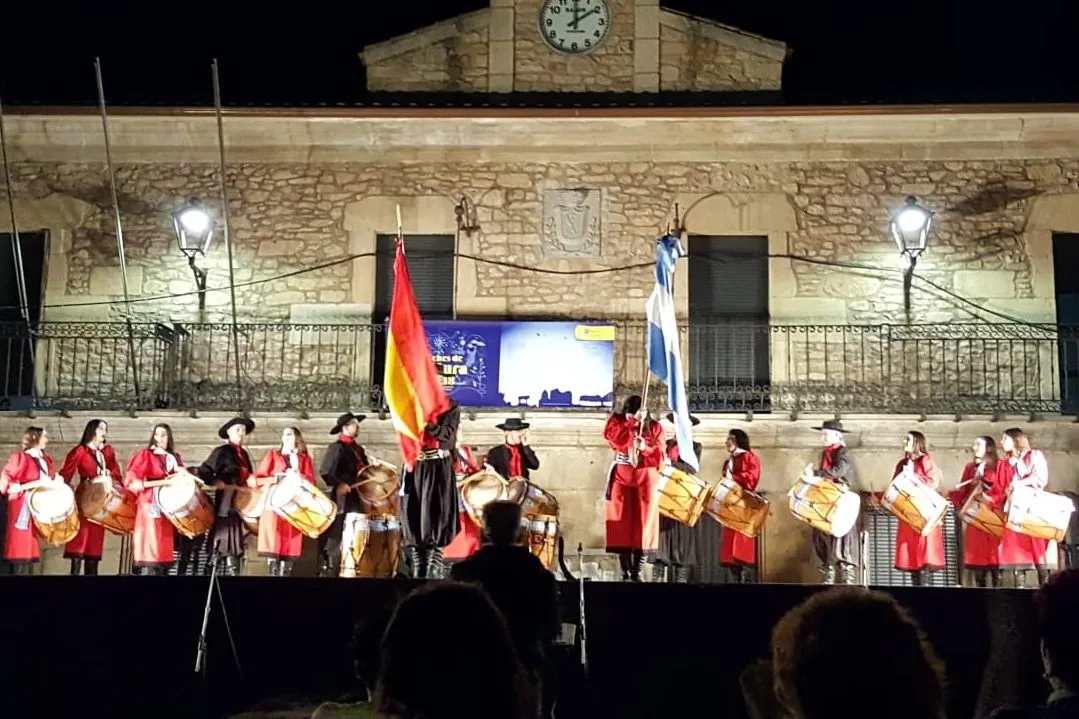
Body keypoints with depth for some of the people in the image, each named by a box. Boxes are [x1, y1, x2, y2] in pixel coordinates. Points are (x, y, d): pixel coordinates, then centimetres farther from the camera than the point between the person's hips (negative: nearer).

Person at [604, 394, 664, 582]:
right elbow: (616, 439, -18)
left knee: (644, 526, -3)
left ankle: (637, 573, 1)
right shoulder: (616, 421, 2)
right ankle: (626, 573, 1)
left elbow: (660, 456, -2)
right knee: (622, 525, -3)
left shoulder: (655, 427, 3)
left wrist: (645, 448, -20)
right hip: (621, 478, 0)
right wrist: (633, 421, -22)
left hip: (646, 479, 0)